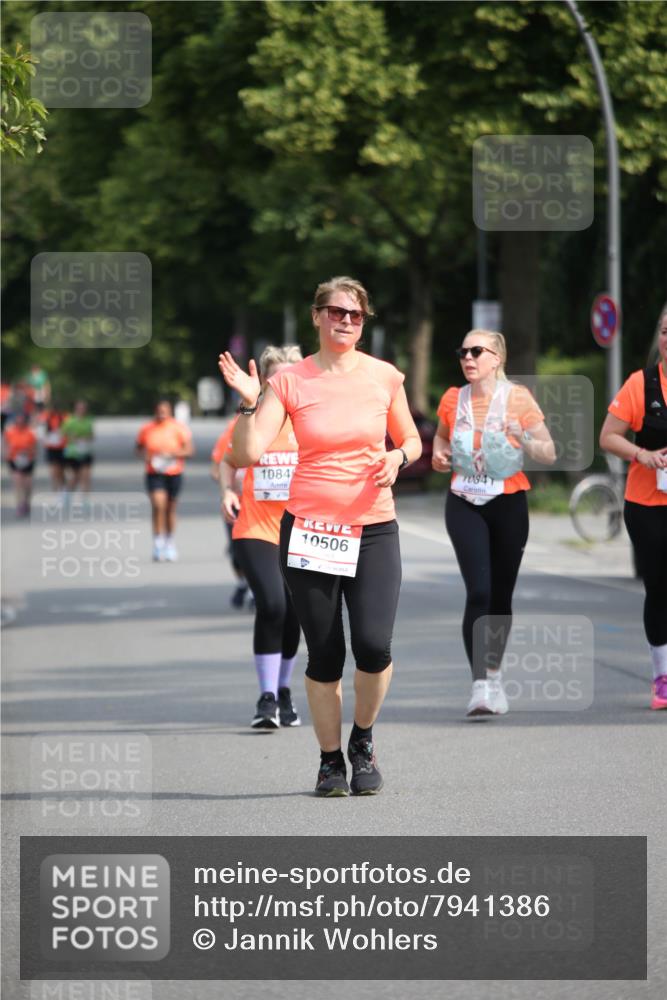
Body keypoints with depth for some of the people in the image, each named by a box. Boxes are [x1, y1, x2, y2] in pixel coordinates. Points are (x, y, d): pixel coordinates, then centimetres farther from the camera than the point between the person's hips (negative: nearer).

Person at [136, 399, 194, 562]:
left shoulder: (178, 428, -1)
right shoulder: (146, 429, 3)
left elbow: (189, 449, -3)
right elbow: (139, 448, 15)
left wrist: (172, 454, -19)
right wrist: (145, 456, -8)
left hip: (174, 473, 1)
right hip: (154, 473, -1)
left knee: (171, 509, 10)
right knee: (158, 504, -19)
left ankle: (170, 545, 27)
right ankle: (158, 544, -16)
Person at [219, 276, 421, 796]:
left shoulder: (384, 377, 4)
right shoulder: (290, 381, -1)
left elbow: (411, 439, 17)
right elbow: (248, 454, -7)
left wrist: (399, 457, -4)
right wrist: (249, 403, -20)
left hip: (373, 529, 1)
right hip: (308, 528, 0)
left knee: (374, 645, -14)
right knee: (324, 655, 0)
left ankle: (363, 741, 13)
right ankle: (330, 759, 19)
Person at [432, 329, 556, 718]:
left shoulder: (517, 397, -5)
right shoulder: (452, 400, 2)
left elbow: (550, 454, -3)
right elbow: (442, 438, 23)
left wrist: (525, 439, -23)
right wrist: (440, 456, 1)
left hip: (508, 505, 0)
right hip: (465, 506, 0)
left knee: (500, 595, 9)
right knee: (478, 591, -16)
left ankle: (495, 675, 30)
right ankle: (480, 685, -20)